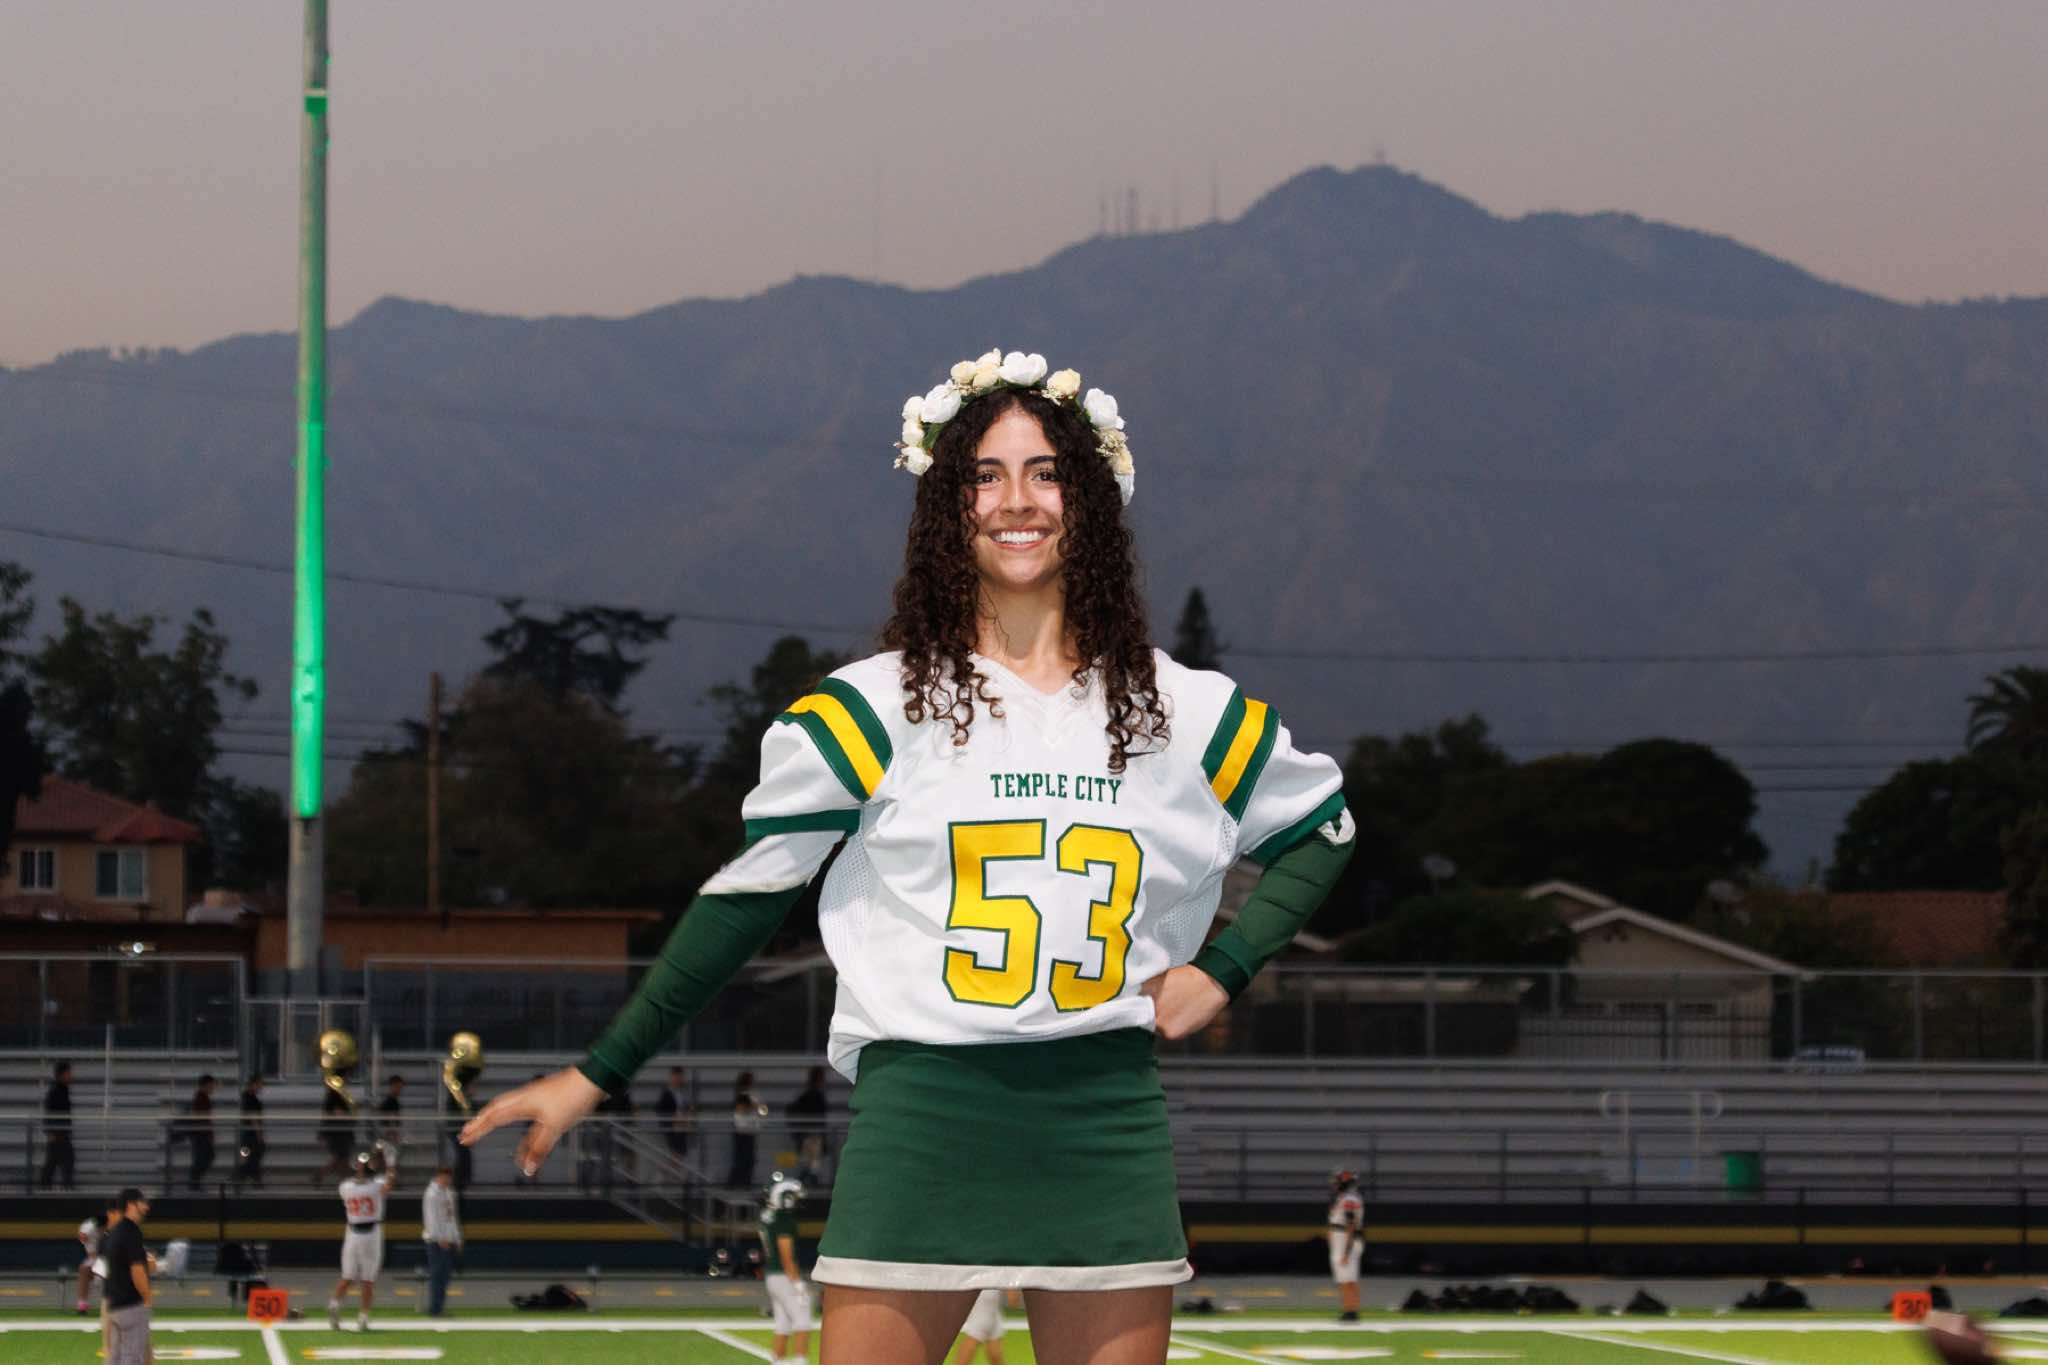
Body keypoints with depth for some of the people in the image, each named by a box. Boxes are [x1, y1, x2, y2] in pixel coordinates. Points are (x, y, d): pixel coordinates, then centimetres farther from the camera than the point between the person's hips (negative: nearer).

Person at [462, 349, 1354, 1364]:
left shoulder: (1185, 713, 9)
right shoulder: (875, 709, 2)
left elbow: (1319, 828, 24)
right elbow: (745, 897, 6)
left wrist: (1222, 969, 9)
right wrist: (598, 1073, 6)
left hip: (1107, 1129, 2)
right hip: (921, 1118, -2)